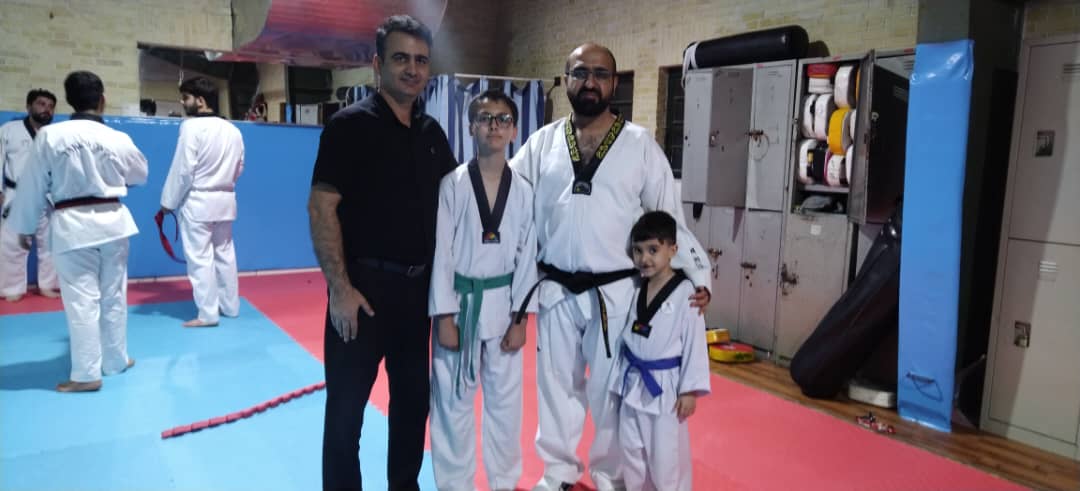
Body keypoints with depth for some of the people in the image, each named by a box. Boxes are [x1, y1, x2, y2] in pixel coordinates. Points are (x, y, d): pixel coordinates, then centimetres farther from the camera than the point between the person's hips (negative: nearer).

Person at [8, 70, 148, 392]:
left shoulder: (49, 135, -9)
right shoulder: (118, 138, -4)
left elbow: (32, 185, -2)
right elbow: (140, 175, 14)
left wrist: (24, 227, 10)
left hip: (72, 225, -2)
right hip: (112, 220, 3)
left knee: (81, 300, 1)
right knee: (113, 296, 14)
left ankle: (86, 374, 7)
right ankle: (116, 360, 27)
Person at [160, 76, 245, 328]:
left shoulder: (192, 126, -14)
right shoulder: (233, 130, 6)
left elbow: (183, 169, -15)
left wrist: (168, 202, -6)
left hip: (197, 201, -7)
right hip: (225, 200, 7)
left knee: (200, 257, -1)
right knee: (225, 253, 15)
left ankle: (207, 314, 2)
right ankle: (230, 306, 23)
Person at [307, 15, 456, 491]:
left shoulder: (432, 132, 9)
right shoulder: (351, 124, -9)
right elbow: (321, 207, -15)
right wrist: (340, 287, -19)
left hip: (420, 286, 6)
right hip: (364, 286, -6)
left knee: (413, 397, 17)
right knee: (347, 404, 5)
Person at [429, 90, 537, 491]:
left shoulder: (523, 191, 0)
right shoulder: (452, 185, -7)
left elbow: (527, 255, 2)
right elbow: (440, 252, -8)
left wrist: (520, 318, -1)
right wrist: (444, 316, -10)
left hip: (502, 304, 2)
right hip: (458, 302, -2)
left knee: (505, 399, 13)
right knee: (452, 400, 7)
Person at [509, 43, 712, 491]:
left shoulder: (640, 144, -3)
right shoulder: (542, 143, 3)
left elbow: (669, 217, -2)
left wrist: (698, 276, -9)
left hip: (616, 293, -2)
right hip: (555, 291, 2)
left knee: (612, 389, 9)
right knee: (556, 382, 15)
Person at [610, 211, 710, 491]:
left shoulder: (685, 294, -15)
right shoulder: (636, 291, 3)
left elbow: (695, 344, -13)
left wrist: (690, 390, -13)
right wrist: (620, 381, 13)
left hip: (665, 387, -6)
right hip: (633, 385, 6)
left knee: (666, 457, 5)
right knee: (631, 451, 18)